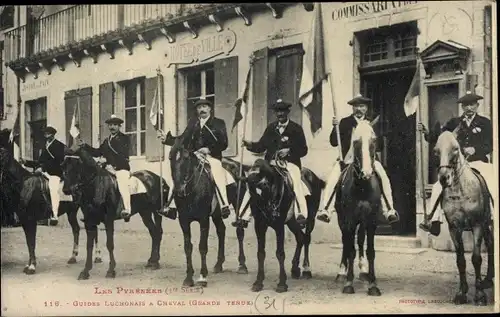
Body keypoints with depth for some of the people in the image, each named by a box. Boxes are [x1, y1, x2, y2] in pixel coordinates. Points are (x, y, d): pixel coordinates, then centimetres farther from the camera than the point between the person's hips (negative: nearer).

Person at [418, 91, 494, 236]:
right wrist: (426, 132, -10)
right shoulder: (454, 123, 9)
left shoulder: (485, 123, 4)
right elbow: (438, 137, 8)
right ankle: (434, 222, -4)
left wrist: (474, 149, -19)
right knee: (438, 188, -9)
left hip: (479, 163, -2)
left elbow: (489, 146, -2)